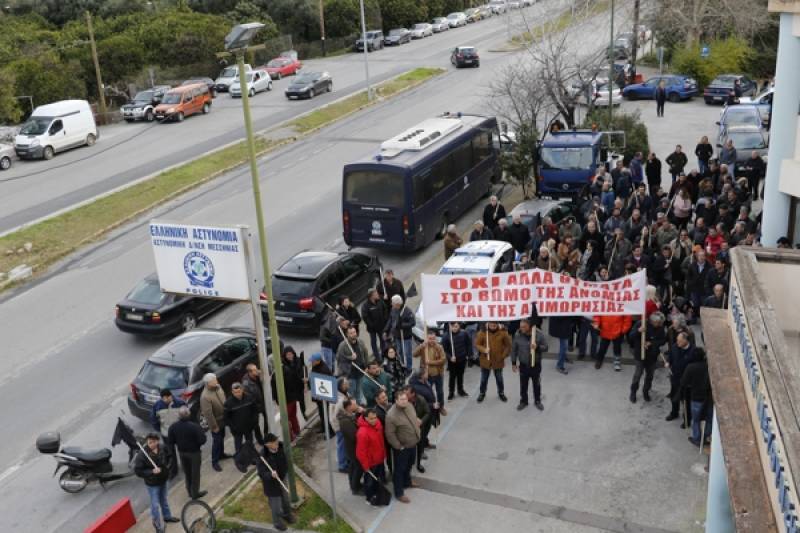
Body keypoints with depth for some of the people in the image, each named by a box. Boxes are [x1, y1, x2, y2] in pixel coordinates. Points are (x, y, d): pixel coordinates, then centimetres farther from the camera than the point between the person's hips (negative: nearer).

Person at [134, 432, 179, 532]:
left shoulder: (163, 448, -14)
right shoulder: (142, 454, -28)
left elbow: (169, 457, 8)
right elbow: (137, 471, -23)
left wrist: (167, 466, -5)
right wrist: (152, 472, -31)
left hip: (163, 480, 5)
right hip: (152, 483, -5)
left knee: (164, 500, 26)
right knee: (155, 504, 7)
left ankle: (167, 516, 49)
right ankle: (157, 525, 27)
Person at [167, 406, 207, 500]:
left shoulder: (173, 427, -14)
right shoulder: (195, 426, -28)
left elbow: (170, 442, -7)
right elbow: (202, 440, -25)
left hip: (181, 452, 4)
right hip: (194, 452, -4)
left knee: (187, 472, 22)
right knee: (195, 473, 13)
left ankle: (190, 491, 36)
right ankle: (195, 493, 24)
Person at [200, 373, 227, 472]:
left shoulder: (218, 386, -8)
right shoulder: (205, 397, -33)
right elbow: (208, 414, -28)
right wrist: (214, 426, -21)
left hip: (223, 419, 8)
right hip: (216, 422, -8)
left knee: (221, 438, 25)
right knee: (216, 441, 5)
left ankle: (221, 454, 46)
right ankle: (214, 462, 20)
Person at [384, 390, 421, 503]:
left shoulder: (409, 406, -7)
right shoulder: (391, 415, -31)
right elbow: (390, 434, -26)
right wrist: (399, 446, -20)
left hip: (412, 444, 8)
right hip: (401, 447, -8)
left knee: (409, 465, 28)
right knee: (399, 469, 9)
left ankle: (407, 482, 52)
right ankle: (399, 493, 24)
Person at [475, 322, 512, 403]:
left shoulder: (503, 332, -10)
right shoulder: (482, 332, -11)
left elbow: (508, 345, 1)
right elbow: (477, 344, -5)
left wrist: (503, 355, -4)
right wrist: (483, 350, -22)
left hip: (498, 361, 0)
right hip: (485, 360, 0)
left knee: (499, 378, 18)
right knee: (484, 379, 14)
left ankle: (501, 393, 37)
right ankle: (482, 393, 33)